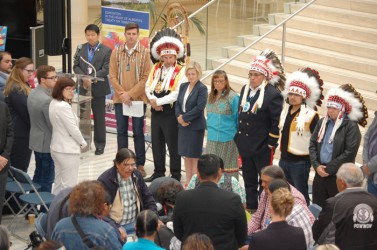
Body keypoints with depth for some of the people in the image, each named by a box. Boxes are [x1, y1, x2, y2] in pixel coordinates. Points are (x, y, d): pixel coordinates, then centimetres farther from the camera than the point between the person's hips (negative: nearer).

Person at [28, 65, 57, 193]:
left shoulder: (32, 93, 3)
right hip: (47, 143, -9)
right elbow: (53, 125, -21)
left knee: (38, 174, 21)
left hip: (36, 140, 9)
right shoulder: (46, 100, -27)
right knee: (47, 178, 2)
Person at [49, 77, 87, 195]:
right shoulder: (64, 107, -23)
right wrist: (83, 143, -2)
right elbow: (73, 130, -20)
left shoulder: (53, 103, 6)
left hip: (56, 148, 10)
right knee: (69, 185, -3)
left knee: (59, 181, 18)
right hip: (68, 150, -10)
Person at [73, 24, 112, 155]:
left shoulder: (106, 50, -3)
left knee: (99, 117, 4)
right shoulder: (81, 48, 7)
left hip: (98, 88, -3)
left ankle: (100, 144, 12)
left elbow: (105, 70, -9)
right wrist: (84, 77, -13)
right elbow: (76, 66, 4)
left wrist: (91, 78, -19)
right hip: (83, 87, 3)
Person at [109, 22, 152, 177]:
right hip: (120, 99, 2)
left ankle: (140, 164, 10)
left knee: (138, 132, 3)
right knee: (121, 131, 6)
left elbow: (146, 77, -7)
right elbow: (112, 76, 2)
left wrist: (131, 94, -13)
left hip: (138, 99, -2)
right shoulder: (116, 52, 4)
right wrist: (122, 94, -10)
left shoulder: (145, 53, -3)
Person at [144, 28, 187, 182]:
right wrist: (152, 100, -12)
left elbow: (177, 93, -18)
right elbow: (148, 86, 6)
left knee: (173, 145, 2)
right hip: (156, 111, 6)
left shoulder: (180, 71, -10)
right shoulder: (156, 68, 8)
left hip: (171, 113, -6)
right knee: (156, 143, 14)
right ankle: (158, 172, 25)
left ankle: (175, 175, 10)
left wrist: (159, 101, -16)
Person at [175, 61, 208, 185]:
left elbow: (199, 108, -17)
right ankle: (187, 182, 19)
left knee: (194, 156, 1)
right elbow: (178, 104, 9)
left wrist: (184, 117, -15)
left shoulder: (202, 88, -10)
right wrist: (179, 117, -9)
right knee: (186, 155, 11)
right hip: (183, 125, 6)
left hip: (196, 127, -6)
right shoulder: (183, 86, 9)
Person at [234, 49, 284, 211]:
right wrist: (239, 136, 14)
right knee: (248, 178, 16)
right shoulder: (245, 90, 8)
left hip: (262, 147, -7)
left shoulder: (273, 94, -14)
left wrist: (271, 144, -14)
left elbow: (276, 123, -14)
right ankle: (251, 207, 28)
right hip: (245, 143, 7)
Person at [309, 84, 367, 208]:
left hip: (339, 176, -6)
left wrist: (329, 168, -14)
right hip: (320, 173, 6)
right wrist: (316, 165, -7)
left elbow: (350, 152, -15)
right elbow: (313, 144, 8)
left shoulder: (351, 126, -9)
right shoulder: (322, 122, 9)